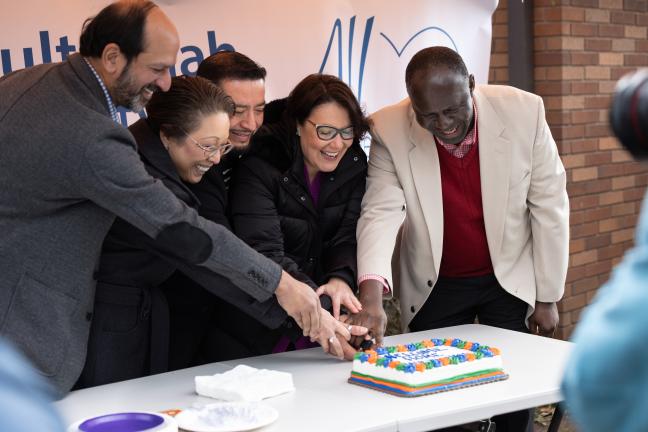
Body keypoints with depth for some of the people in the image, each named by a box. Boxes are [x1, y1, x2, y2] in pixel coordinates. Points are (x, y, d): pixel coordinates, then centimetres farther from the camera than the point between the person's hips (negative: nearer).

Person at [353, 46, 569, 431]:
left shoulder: (524, 111, -17)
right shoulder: (390, 131, -18)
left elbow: (549, 207, -9)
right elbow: (381, 212, -23)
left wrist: (547, 297, -6)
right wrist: (371, 298, -39)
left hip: (511, 280, 0)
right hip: (435, 288, 0)